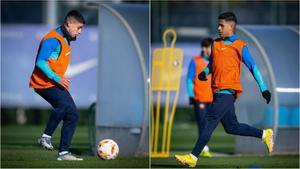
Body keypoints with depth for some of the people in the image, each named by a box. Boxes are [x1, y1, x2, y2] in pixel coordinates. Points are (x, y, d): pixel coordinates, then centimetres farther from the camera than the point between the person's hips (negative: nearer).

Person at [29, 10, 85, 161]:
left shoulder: (65, 40, 16)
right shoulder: (53, 39, -16)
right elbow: (40, 62, -23)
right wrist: (57, 78, -26)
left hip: (56, 83, 10)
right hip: (44, 83, -10)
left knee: (73, 115, 4)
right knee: (65, 103, -32)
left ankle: (63, 152, 6)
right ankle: (46, 136, -20)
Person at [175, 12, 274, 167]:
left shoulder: (240, 46, -2)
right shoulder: (216, 44, 17)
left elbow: (253, 67, -1)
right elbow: (212, 64, 27)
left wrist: (263, 88, -4)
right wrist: (205, 73, 5)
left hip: (227, 90, -8)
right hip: (218, 91, 8)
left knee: (210, 121, -15)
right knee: (232, 127, 10)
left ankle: (193, 157, -17)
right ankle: (264, 134, 25)